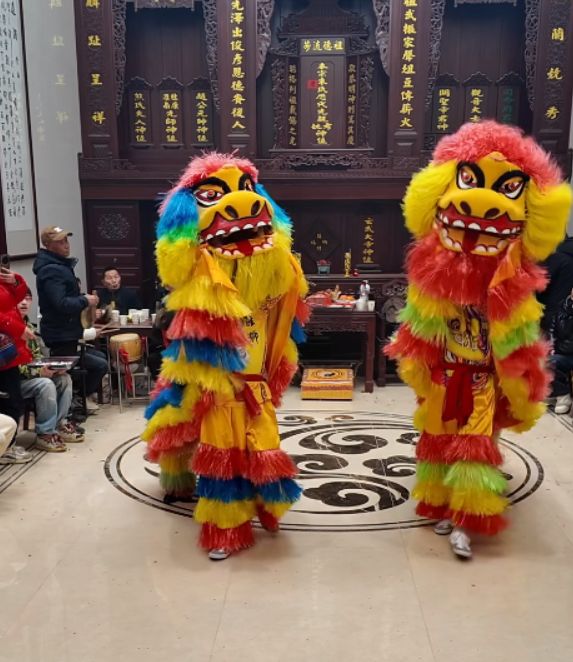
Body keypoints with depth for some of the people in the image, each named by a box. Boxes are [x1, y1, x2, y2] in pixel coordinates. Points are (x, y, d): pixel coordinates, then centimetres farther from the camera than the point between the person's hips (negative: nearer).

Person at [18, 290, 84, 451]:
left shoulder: (29, 326, 13)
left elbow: (37, 356, 15)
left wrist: (52, 367, -5)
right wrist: (38, 372, -28)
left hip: (29, 376, 9)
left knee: (64, 378, 0)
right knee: (45, 384, -29)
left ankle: (60, 424, 5)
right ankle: (45, 433, -17)